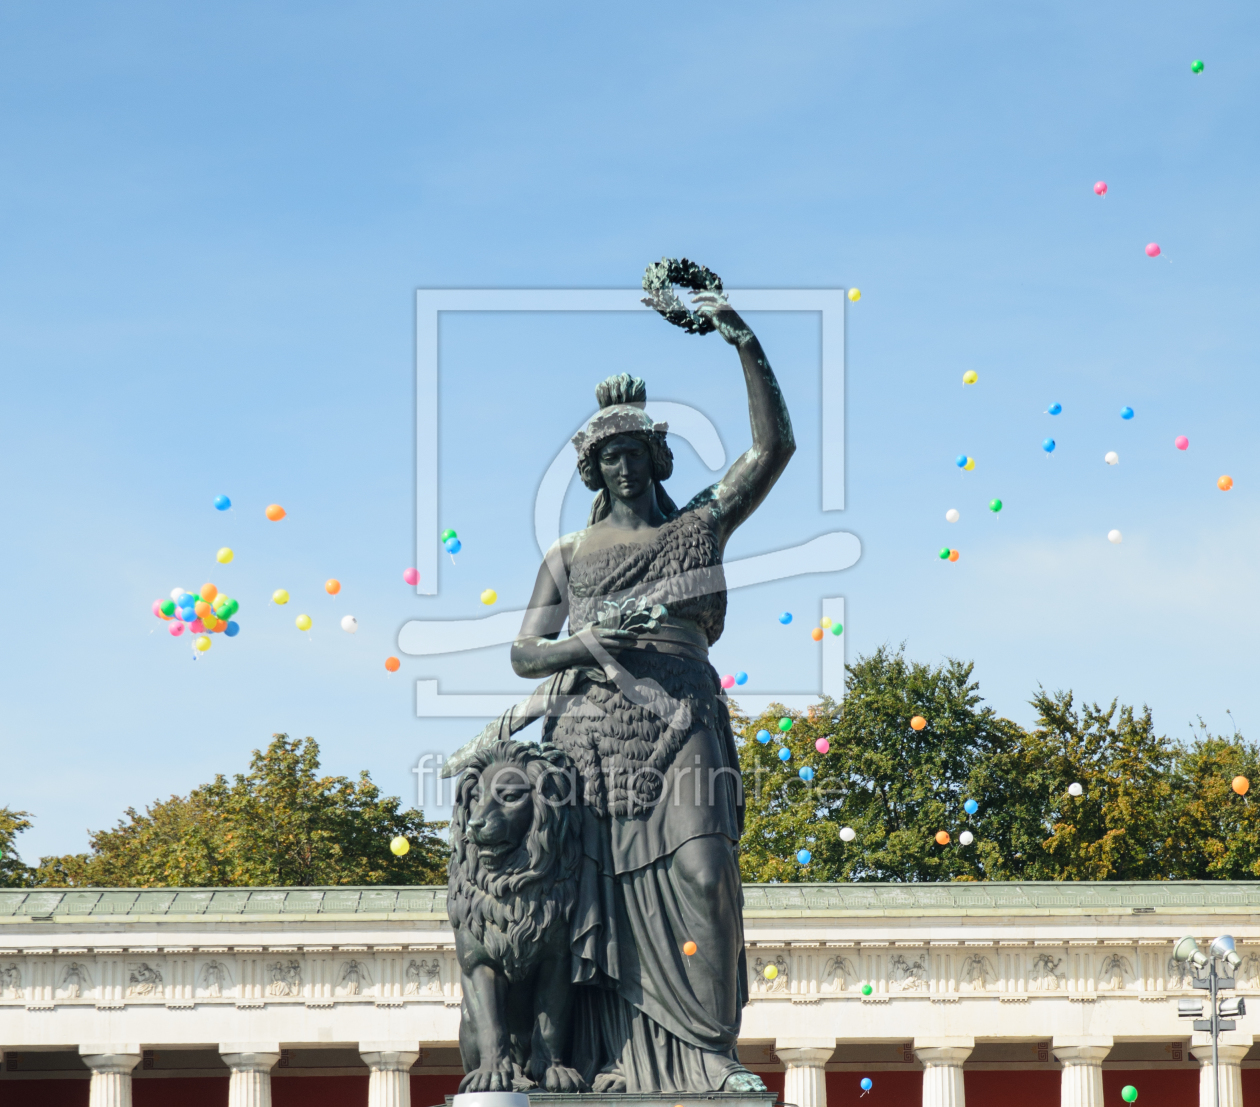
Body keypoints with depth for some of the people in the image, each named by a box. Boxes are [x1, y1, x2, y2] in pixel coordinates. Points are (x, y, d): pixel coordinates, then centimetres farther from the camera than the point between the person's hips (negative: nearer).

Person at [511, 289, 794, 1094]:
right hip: (596, 737, 1)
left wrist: (747, 346, -3)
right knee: (602, 889, -9)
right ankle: (614, 1059, -12)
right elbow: (525, 653, 11)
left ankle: (710, 1052, -18)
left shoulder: (699, 527, 16)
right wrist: (593, 644, -9)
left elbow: (775, 447, 5)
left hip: (682, 732, -1)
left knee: (699, 875, -17)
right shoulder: (570, 556, 18)